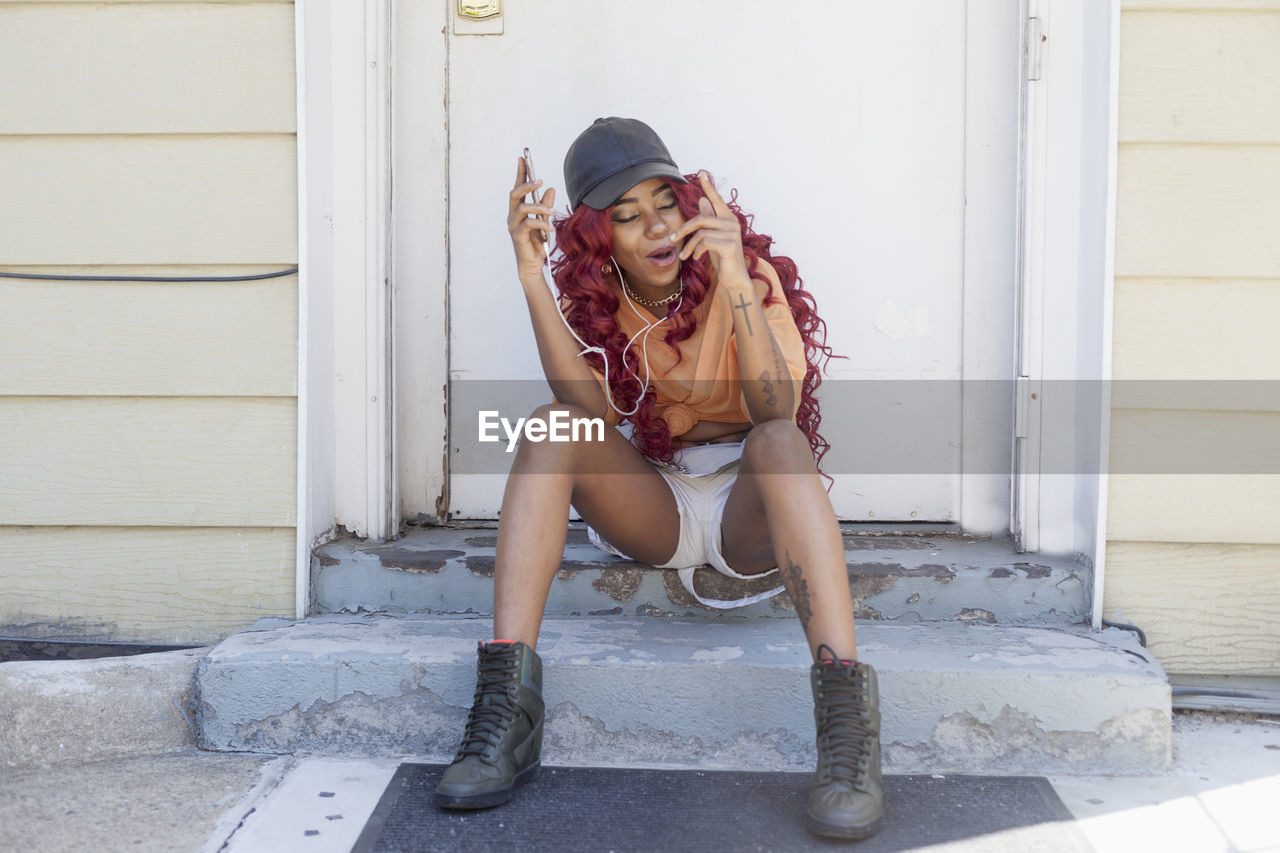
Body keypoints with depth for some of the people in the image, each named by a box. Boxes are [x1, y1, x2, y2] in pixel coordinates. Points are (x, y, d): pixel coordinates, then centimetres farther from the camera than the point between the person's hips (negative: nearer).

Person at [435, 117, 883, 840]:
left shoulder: (749, 272, -9)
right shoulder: (593, 294, 0)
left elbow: (776, 411, -25)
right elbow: (589, 408, -20)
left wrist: (736, 282, -37)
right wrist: (533, 278, -27)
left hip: (752, 509, -2)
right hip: (654, 507, 3)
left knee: (779, 441, -34)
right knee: (550, 428, -22)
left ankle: (848, 713, -46)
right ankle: (509, 704, -33)